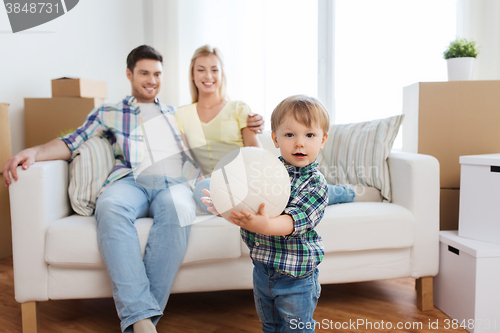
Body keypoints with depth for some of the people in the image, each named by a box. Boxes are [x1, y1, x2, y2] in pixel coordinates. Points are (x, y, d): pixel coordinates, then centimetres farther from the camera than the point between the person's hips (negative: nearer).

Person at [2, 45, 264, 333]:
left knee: (177, 208, -37)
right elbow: (73, 141, 13)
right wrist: (36, 151, -6)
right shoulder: (110, 113, 25)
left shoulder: (178, 114, 32)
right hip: (132, 180, 0)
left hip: (174, 182, 1)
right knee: (109, 206, -37)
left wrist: (246, 127, 17)